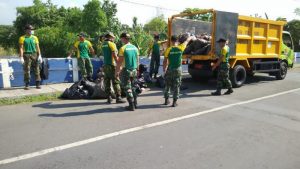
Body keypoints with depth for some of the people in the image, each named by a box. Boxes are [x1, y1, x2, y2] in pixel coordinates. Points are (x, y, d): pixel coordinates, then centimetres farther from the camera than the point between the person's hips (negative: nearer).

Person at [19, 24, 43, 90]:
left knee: (37, 69, 2)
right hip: (26, 55, -3)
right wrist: (21, 57, -10)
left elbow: (37, 47, 11)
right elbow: (21, 48, -3)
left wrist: (39, 56, 3)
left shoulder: (35, 38, 11)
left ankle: (38, 84, 9)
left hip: (34, 55, 3)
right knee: (26, 70, -1)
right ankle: (27, 85, 7)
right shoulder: (22, 38, 1)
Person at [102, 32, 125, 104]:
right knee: (116, 82, -2)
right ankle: (118, 98, -1)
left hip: (105, 65, 7)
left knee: (107, 82, 10)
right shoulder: (112, 44, -9)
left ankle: (109, 98, 13)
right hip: (112, 65, -7)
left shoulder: (103, 44, 11)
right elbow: (115, 56, -15)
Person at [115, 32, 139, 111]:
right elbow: (137, 60, 11)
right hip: (134, 70, 6)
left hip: (126, 70, -6)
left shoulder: (123, 48, -12)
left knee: (128, 88, 2)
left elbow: (119, 62, -13)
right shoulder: (135, 48, 6)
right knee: (133, 87, 18)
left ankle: (131, 106, 4)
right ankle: (135, 103, 23)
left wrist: (117, 71, -6)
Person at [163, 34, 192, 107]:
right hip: (178, 69, 0)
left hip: (170, 69, 0)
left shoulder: (168, 49, -7)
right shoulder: (180, 48, -4)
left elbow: (165, 61, -5)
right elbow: (187, 41, 15)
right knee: (176, 86, 6)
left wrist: (164, 69, 8)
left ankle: (166, 100, 22)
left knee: (167, 85, 14)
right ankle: (174, 102, 8)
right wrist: (190, 37, 35)